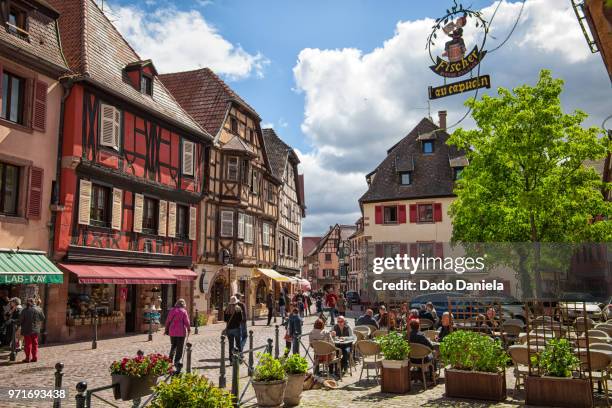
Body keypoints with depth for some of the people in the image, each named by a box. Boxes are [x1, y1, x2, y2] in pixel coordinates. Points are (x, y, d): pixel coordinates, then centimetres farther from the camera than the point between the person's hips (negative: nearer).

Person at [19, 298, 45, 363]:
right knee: (35, 344, 13)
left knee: (28, 344, 5)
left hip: (27, 330, -3)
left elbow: (20, 320, -9)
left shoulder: (25, 311, -13)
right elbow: (43, 318, 7)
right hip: (36, 330, 3)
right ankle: (35, 357, 13)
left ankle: (27, 358, 6)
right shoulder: (39, 309, -3)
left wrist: (21, 325, 12)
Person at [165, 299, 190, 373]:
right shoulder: (184, 311, -6)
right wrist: (189, 329, 10)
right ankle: (178, 362, -6)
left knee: (173, 347, 21)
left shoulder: (172, 310, 3)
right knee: (180, 349, 2)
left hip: (172, 332, 3)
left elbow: (168, 321, 5)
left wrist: (167, 330, 14)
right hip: (181, 332, -3)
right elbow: (186, 321, -6)